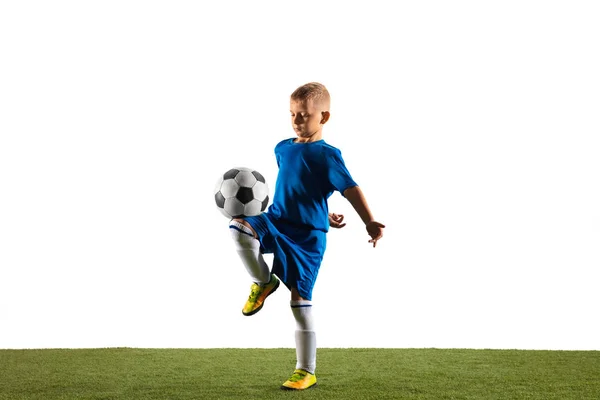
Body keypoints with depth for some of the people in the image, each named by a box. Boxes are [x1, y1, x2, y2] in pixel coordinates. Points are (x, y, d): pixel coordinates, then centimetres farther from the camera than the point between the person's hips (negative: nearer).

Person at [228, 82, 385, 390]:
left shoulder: (327, 155, -9)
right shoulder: (282, 149, 10)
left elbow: (350, 189, -14)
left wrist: (369, 221, -28)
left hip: (307, 236, -5)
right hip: (277, 222, 5)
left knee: (300, 298, -4)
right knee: (239, 226, -25)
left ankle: (306, 371, 8)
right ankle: (263, 282, 1)